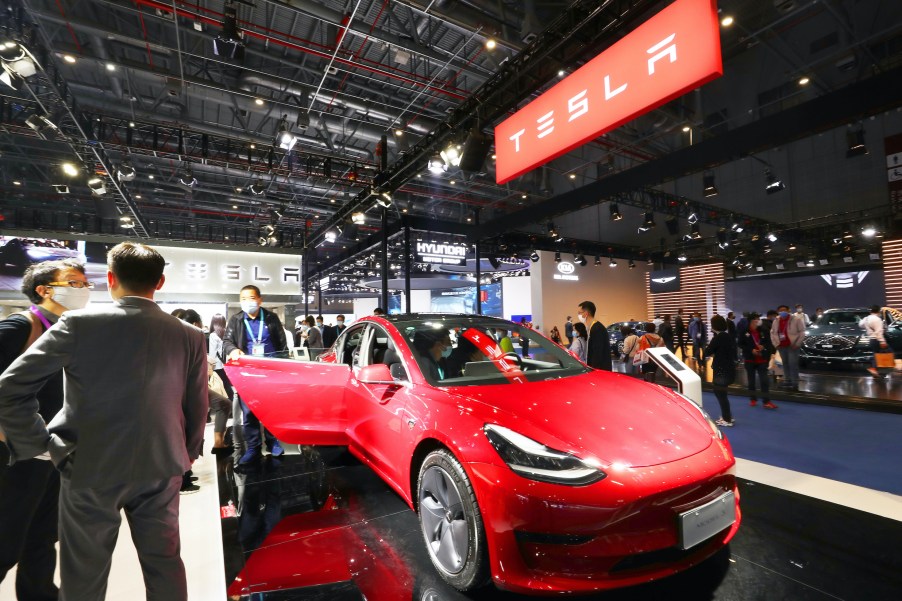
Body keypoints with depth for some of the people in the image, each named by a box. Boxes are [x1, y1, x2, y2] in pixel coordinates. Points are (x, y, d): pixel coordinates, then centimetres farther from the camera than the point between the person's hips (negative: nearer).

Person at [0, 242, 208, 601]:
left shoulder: (79, 323, -12)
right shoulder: (190, 336, -6)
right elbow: (197, 409, 0)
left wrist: (38, 443, 2)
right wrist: (183, 458, 14)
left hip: (91, 468, -1)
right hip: (160, 468, 2)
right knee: (164, 564, 17)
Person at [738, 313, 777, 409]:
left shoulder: (763, 330, -2)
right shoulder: (744, 332, -7)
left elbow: (769, 342, 6)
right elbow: (741, 344, -4)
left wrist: (764, 346, -15)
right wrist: (751, 350, -17)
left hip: (762, 359, 1)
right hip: (750, 359, -1)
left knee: (764, 380, -4)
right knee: (751, 380, 10)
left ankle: (767, 401, -2)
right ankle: (753, 399, 23)